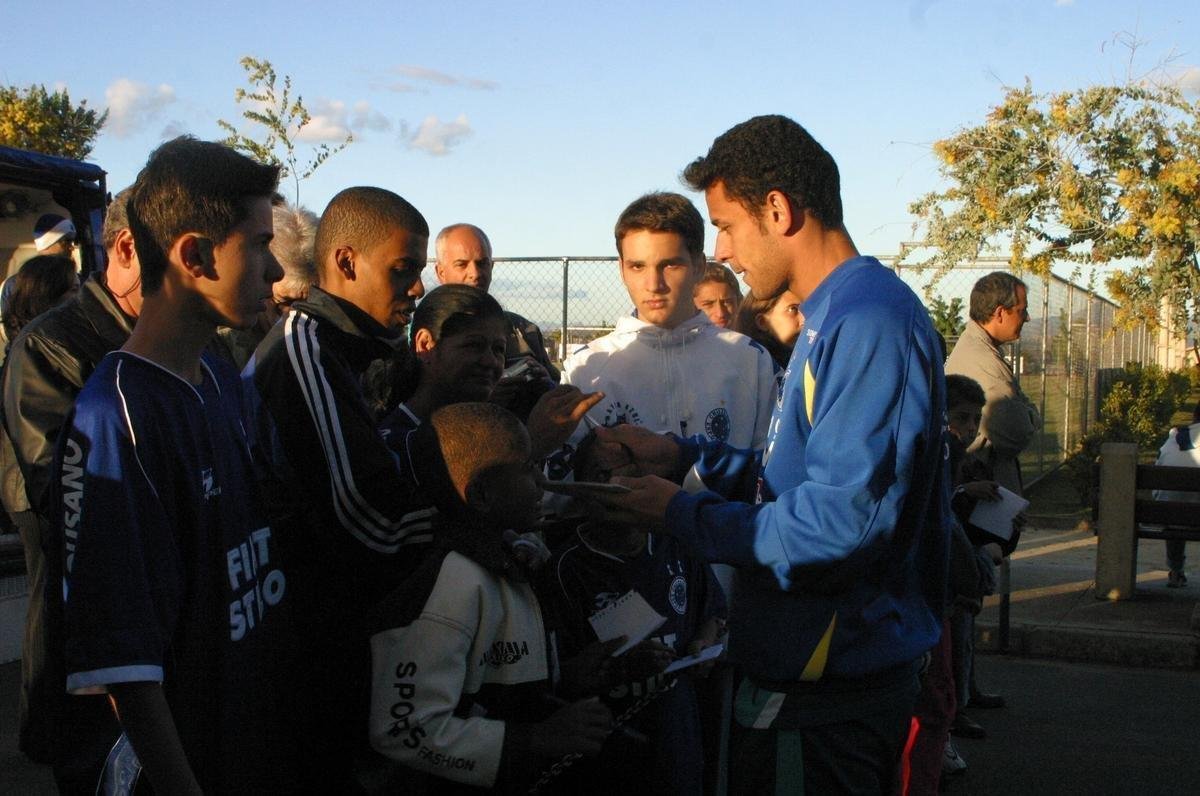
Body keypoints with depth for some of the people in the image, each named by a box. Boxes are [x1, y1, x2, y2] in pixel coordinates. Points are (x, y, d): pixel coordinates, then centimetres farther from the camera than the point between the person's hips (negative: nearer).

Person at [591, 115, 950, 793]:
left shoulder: (867, 323, -21)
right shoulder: (839, 316, 13)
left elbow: (839, 523, -27)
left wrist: (682, 515, -16)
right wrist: (685, 455, 9)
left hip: (825, 692, -10)